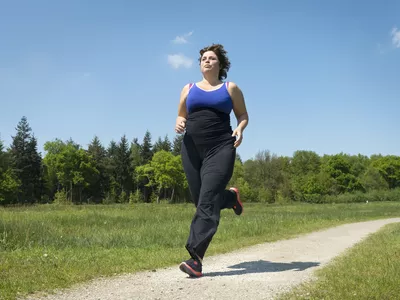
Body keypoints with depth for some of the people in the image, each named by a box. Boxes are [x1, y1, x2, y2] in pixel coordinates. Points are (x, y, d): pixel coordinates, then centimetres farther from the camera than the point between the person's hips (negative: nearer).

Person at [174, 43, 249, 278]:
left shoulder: (230, 88, 9)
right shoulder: (189, 89, 16)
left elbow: (243, 114, 13)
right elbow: (181, 116, 20)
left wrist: (240, 129, -9)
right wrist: (179, 124, -4)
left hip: (220, 149, -4)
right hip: (192, 150, 4)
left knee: (208, 201, -16)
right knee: (202, 200, 8)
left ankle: (196, 259, -19)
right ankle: (231, 197, 42)